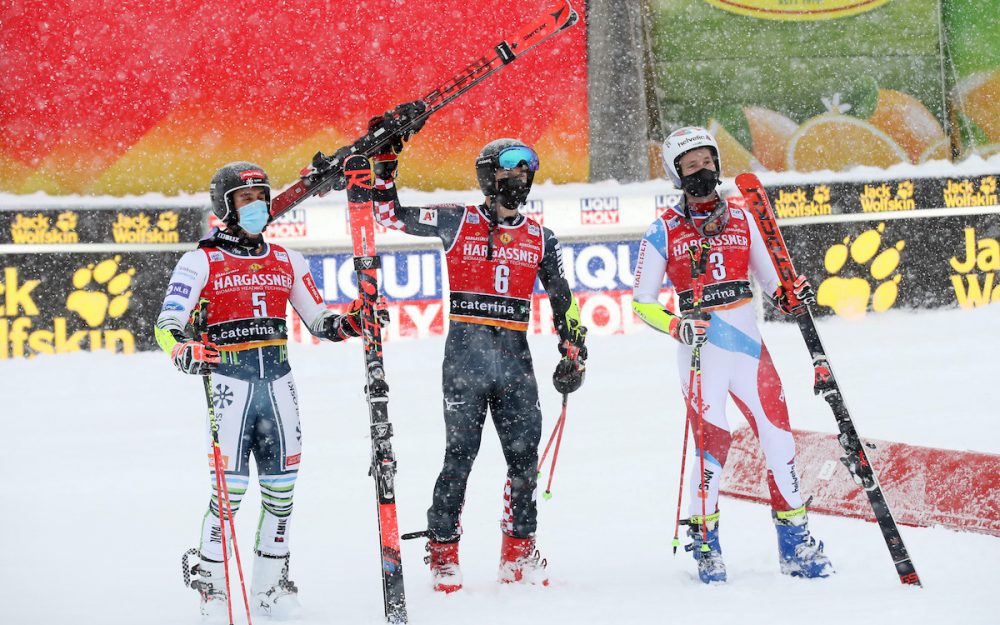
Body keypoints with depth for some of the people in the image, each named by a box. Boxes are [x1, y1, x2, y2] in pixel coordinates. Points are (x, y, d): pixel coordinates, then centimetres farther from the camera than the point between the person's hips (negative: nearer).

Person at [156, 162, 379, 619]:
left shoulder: (286, 262, 16)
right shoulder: (202, 262, 0)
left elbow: (317, 319, 19)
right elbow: (167, 323, -8)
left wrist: (350, 323, -1)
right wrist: (184, 350, -29)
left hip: (277, 381, 5)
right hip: (230, 381, -5)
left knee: (281, 486, 5)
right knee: (230, 487, -10)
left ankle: (270, 586, 16)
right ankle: (210, 583, 3)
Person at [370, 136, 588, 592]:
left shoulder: (540, 239, 13)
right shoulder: (457, 223, 4)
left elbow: (563, 302, 18)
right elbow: (391, 215, 6)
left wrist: (574, 353, 12)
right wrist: (384, 166, -4)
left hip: (516, 358, 3)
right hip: (465, 354, -3)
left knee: (524, 459, 2)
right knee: (460, 455, -6)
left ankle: (519, 555, 13)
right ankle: (443, 554, 3)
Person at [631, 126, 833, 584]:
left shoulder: (742, 218, 10)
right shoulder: (664, 232, 1)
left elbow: (769, 278, 16)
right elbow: (641, 302, 2)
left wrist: (790, 296, -6)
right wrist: (676, 326, -15)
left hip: (748, 345, 3)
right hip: (701, 352, -3)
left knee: (779, 440, -1)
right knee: (713, 444, -10)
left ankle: (795, 543, 11)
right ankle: (704, 542, 7)